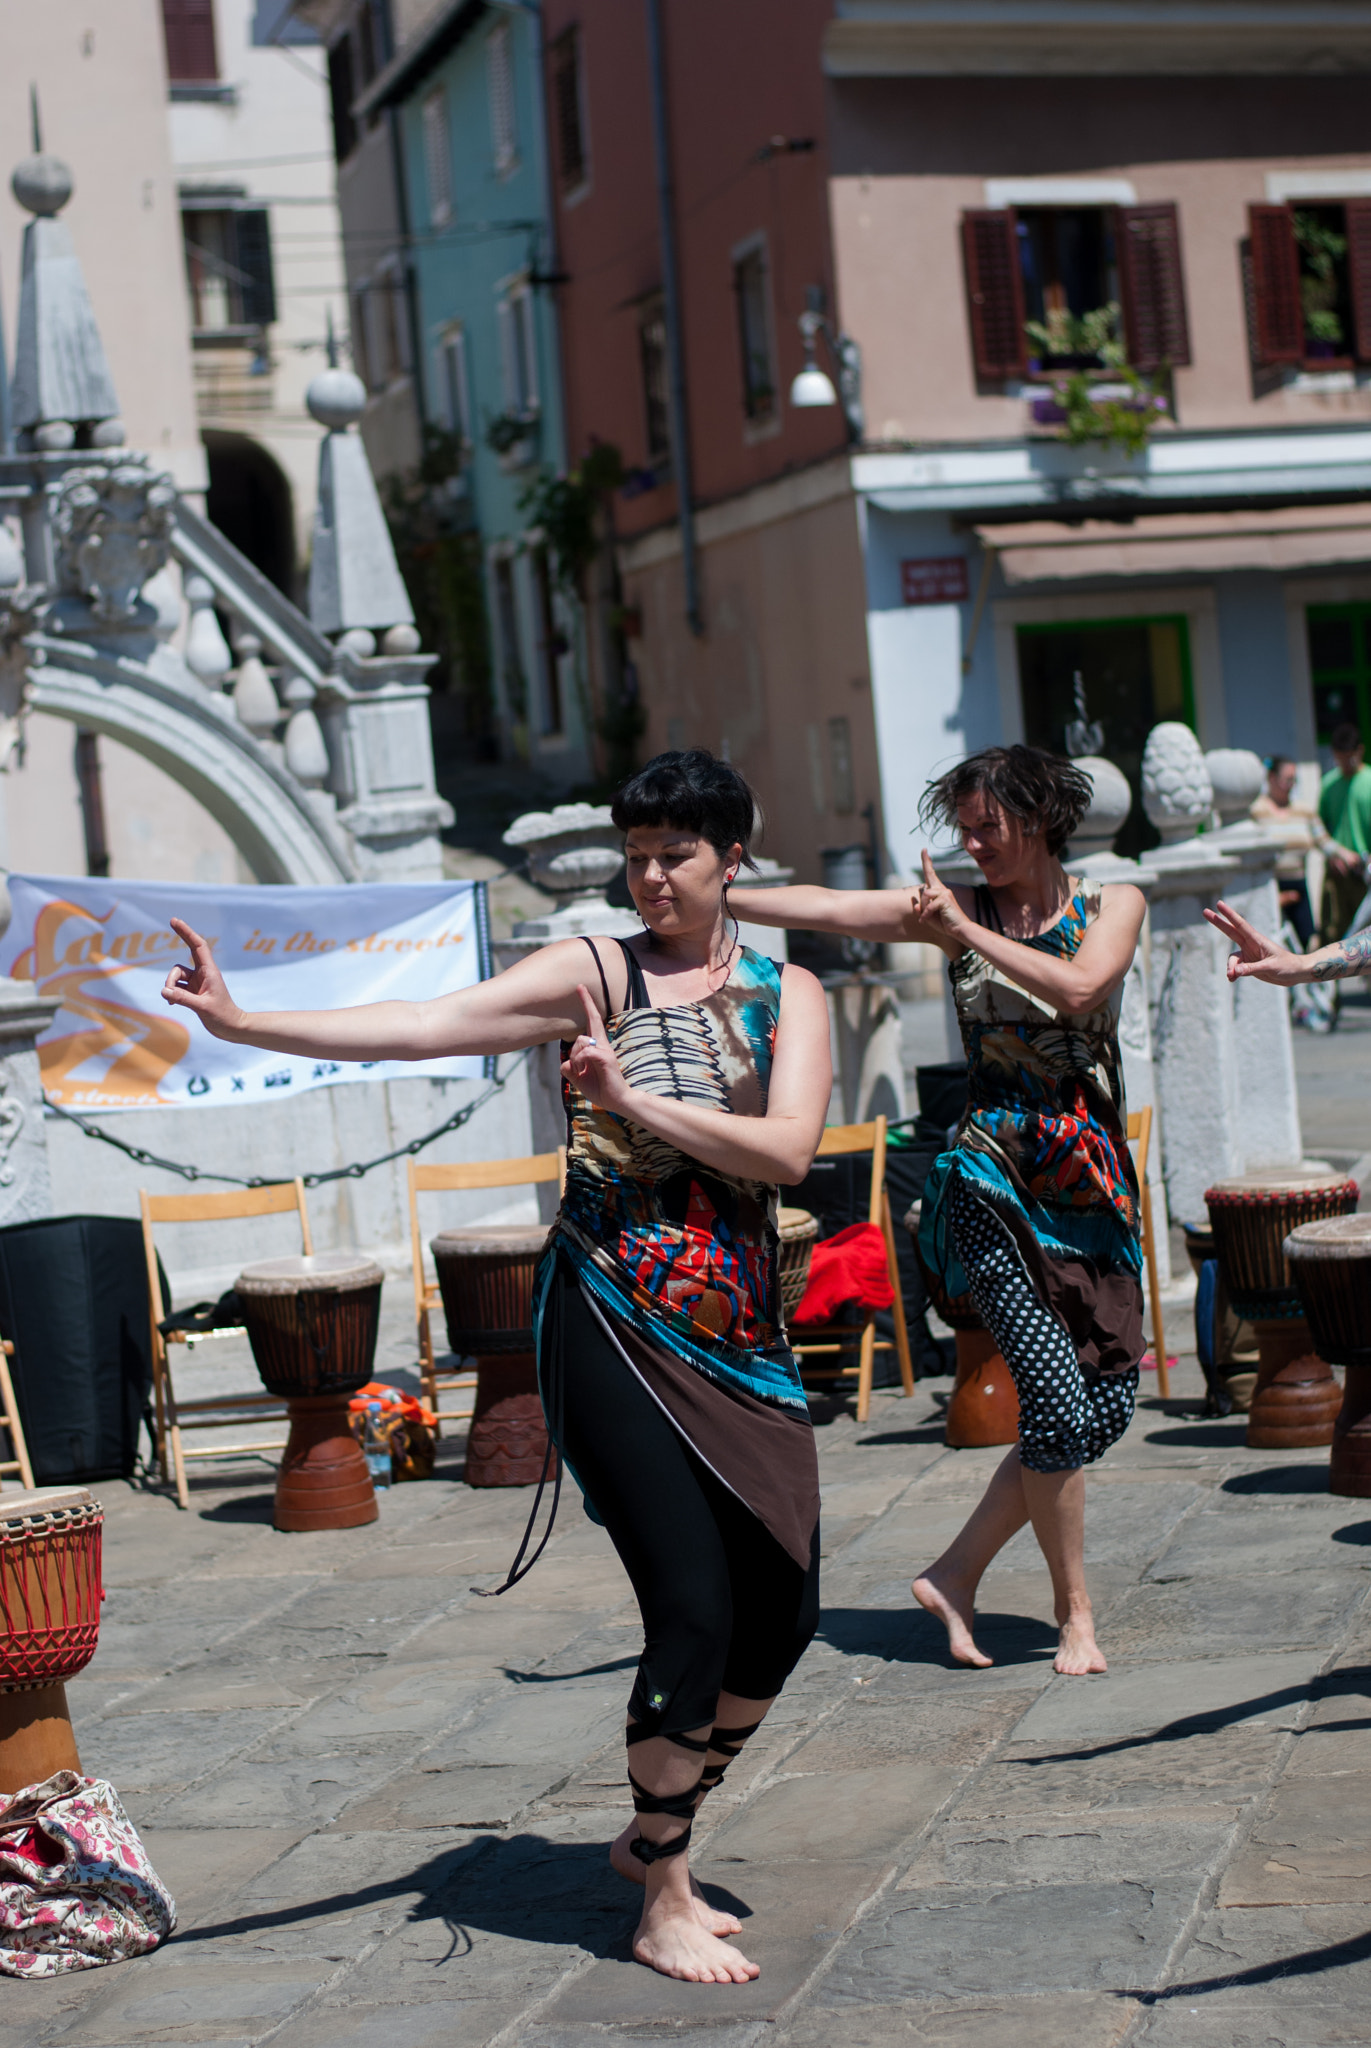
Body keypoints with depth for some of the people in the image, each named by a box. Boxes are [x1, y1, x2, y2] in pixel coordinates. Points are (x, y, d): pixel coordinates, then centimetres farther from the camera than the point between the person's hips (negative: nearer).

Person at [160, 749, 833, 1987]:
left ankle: (659, 1837, 30)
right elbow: (423, 1026, -12)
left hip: (737, 1340, 4)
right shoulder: (593, 973, 0)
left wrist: (638, 1103, -17)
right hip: (609, 1320, -4)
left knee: (782, 1613, 6)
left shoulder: (786, 994, 8)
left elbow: (787, 1148, -7)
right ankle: (664, 1906, 6)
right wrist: (244, 1024, -22)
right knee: (695, 1611, -10)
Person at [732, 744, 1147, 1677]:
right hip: (995, 1185, -3)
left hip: (1093, 1187, 3)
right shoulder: (960, 909, 5)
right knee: (1061, 1402, -13)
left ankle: (959, 1573, 13)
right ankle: (1075, 1610, 4)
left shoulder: (1112, 905, 6)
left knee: (1107, 1405, -1)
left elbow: (1078, 987, -14)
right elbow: (825, 907, -2)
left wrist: (967, 930, -13)